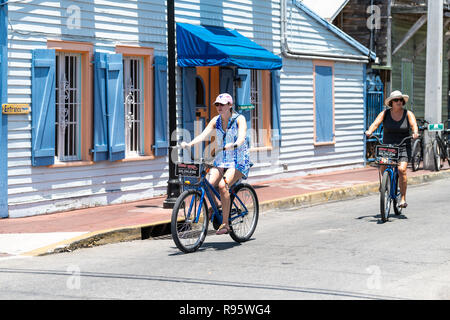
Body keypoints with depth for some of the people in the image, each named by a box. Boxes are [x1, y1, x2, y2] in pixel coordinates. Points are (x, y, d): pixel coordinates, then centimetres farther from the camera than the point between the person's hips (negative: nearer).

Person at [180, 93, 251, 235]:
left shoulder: (239, 119, -7)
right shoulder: (216, 120, 6)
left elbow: (242, 137, -23)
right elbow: (203, 134, -7)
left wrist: (234, 145, -46)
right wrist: (189, 144, -26)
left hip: (239, 161, -5)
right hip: (220, 160, 5)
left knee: (223, 185, -29)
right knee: (208, 185, -21)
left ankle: (225, 223, -22)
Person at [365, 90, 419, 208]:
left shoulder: (408, 114, 1)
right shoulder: (385, 113, 2)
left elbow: (414, 125, -14)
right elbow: (376, 123, -11)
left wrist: (415, 132, -36)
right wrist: (369, 131, -32)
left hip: (403, 148, -2)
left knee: (401, 170, -21)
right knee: (383, 168, -14)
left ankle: (403, 198, -12)